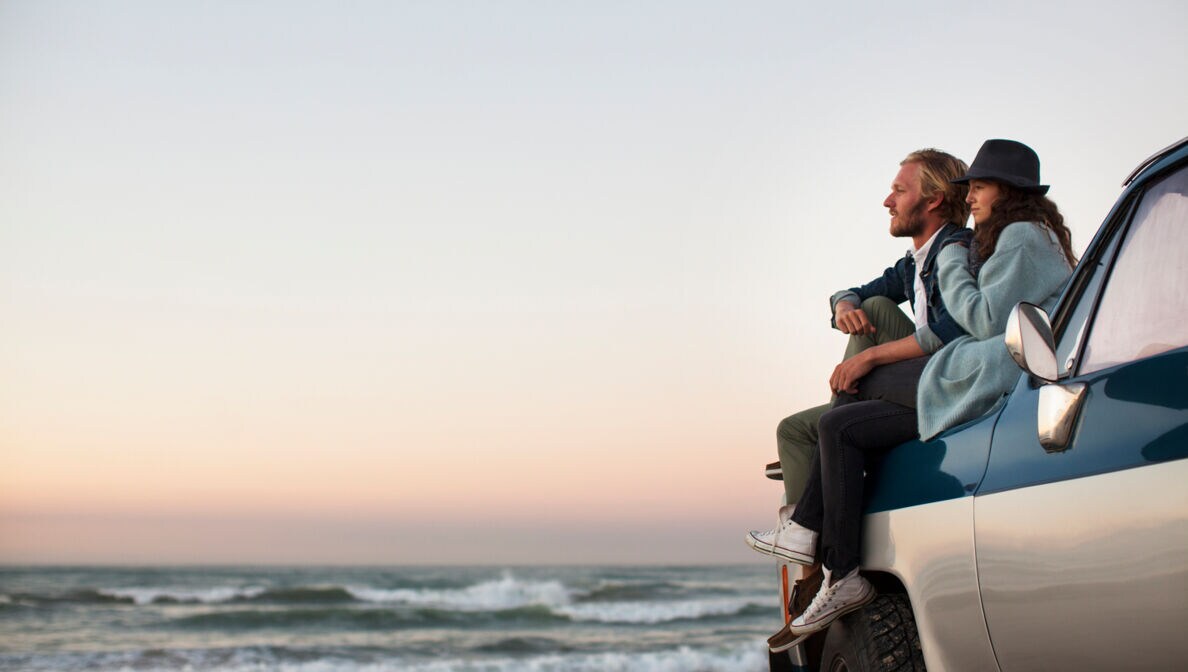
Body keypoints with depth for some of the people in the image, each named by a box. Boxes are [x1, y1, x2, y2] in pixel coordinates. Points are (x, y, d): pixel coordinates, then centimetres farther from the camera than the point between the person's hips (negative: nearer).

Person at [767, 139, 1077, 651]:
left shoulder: (1023, 236, -5)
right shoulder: (1007, 241, 26)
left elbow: (985, 320, -15)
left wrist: (952, 264, -1)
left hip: (989, 380, -10)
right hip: (973, 383, 10)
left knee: (859, 387, -10)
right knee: (841, 424, 3)